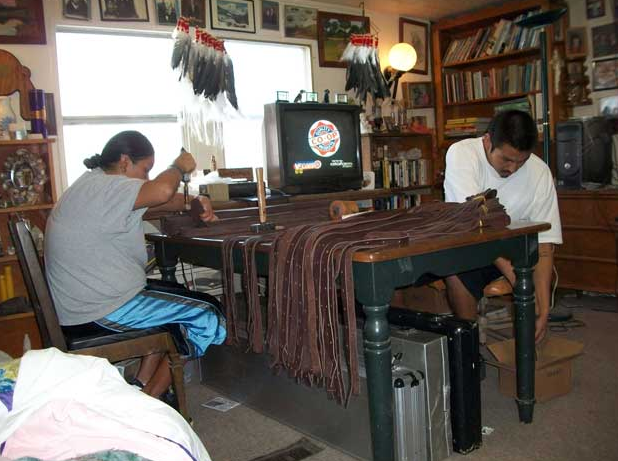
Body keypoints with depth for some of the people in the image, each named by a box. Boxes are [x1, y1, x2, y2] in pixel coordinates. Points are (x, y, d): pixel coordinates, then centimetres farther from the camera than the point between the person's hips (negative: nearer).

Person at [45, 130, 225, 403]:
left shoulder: (96, 183, 14)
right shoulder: (101, 187, -19)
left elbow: (155, 201, 18)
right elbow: (162, 191, -36)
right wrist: (178, 167, -15)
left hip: (84, 303, 11)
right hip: (102, 308, -11)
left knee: (184, 303, 23)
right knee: (208, 316, -5)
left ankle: (140, 388, 17)